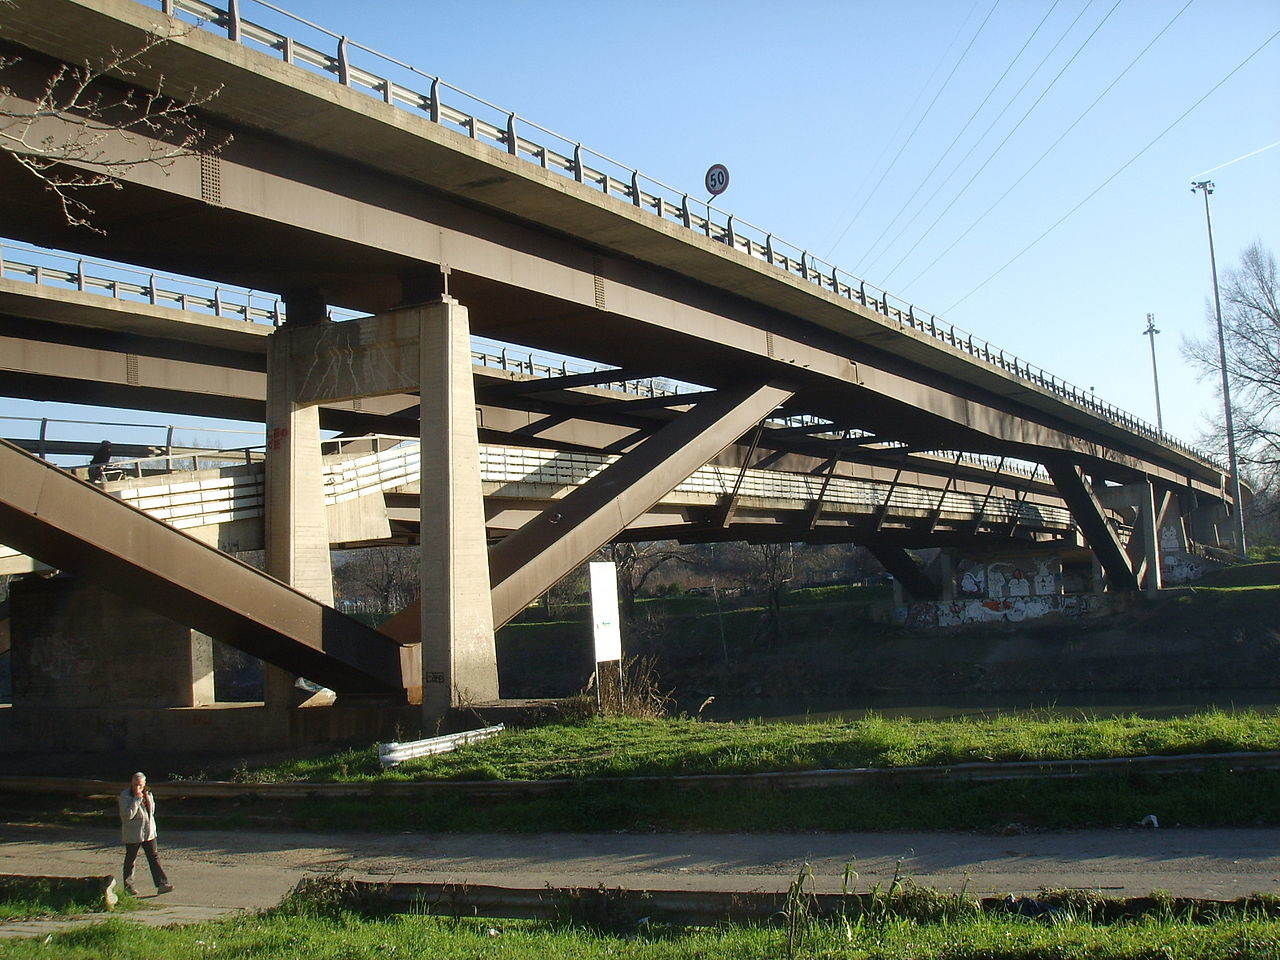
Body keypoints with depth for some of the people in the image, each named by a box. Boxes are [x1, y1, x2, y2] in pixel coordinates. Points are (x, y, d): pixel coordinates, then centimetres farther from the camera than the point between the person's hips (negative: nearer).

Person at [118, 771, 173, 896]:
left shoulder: (148, 794, 7)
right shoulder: (125, 796, -12)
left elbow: (152, 811, 6)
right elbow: (128, 815, -21)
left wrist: (147, 798, -9)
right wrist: (137, 799, -23)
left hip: (149, 832, 5)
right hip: (132, 833, -5)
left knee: (154, 858, 1)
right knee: (131, 860, 9)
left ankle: (161, 884, -2)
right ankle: (128, 886, 24)